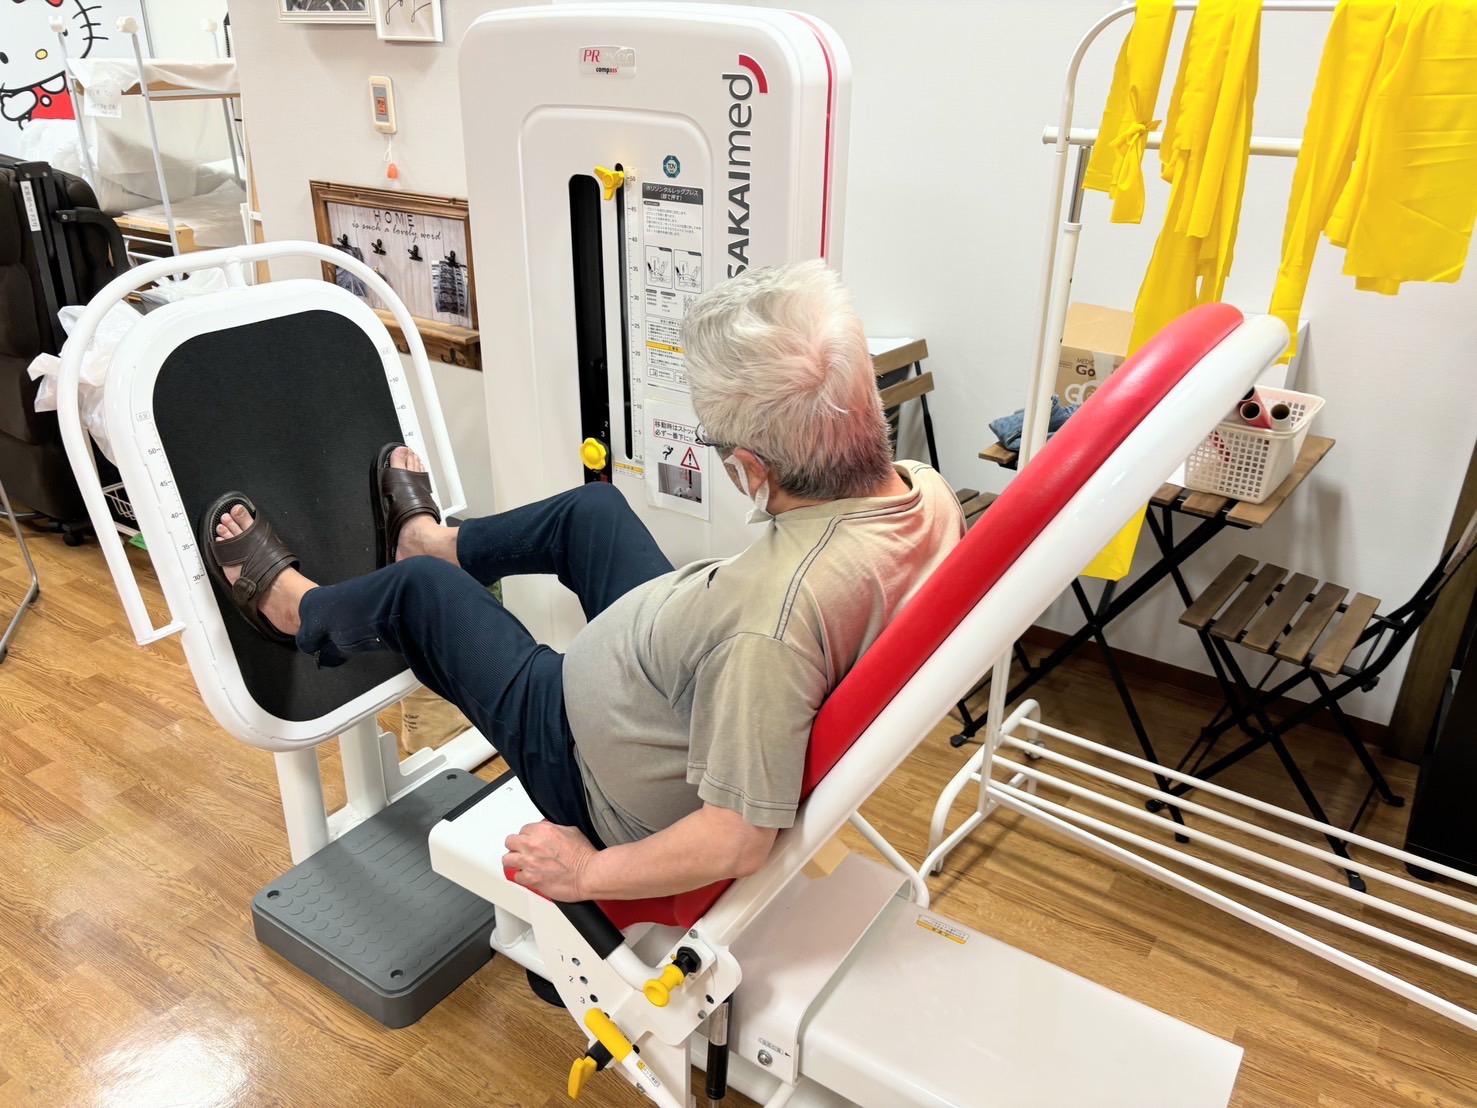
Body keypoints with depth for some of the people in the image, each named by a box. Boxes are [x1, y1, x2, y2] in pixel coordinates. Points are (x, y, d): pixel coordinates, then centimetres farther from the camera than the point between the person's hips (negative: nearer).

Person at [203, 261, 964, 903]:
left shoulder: (774, 616, -43)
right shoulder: (924, 491, -19)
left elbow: (737, 843, -35)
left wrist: (589, 873, -20)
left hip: (619, 797, -7)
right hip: (704, 705, 7)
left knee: (416, 591, 12)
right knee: (591, 508, 20)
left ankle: (292, 607, 48)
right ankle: (430, 539, 52)